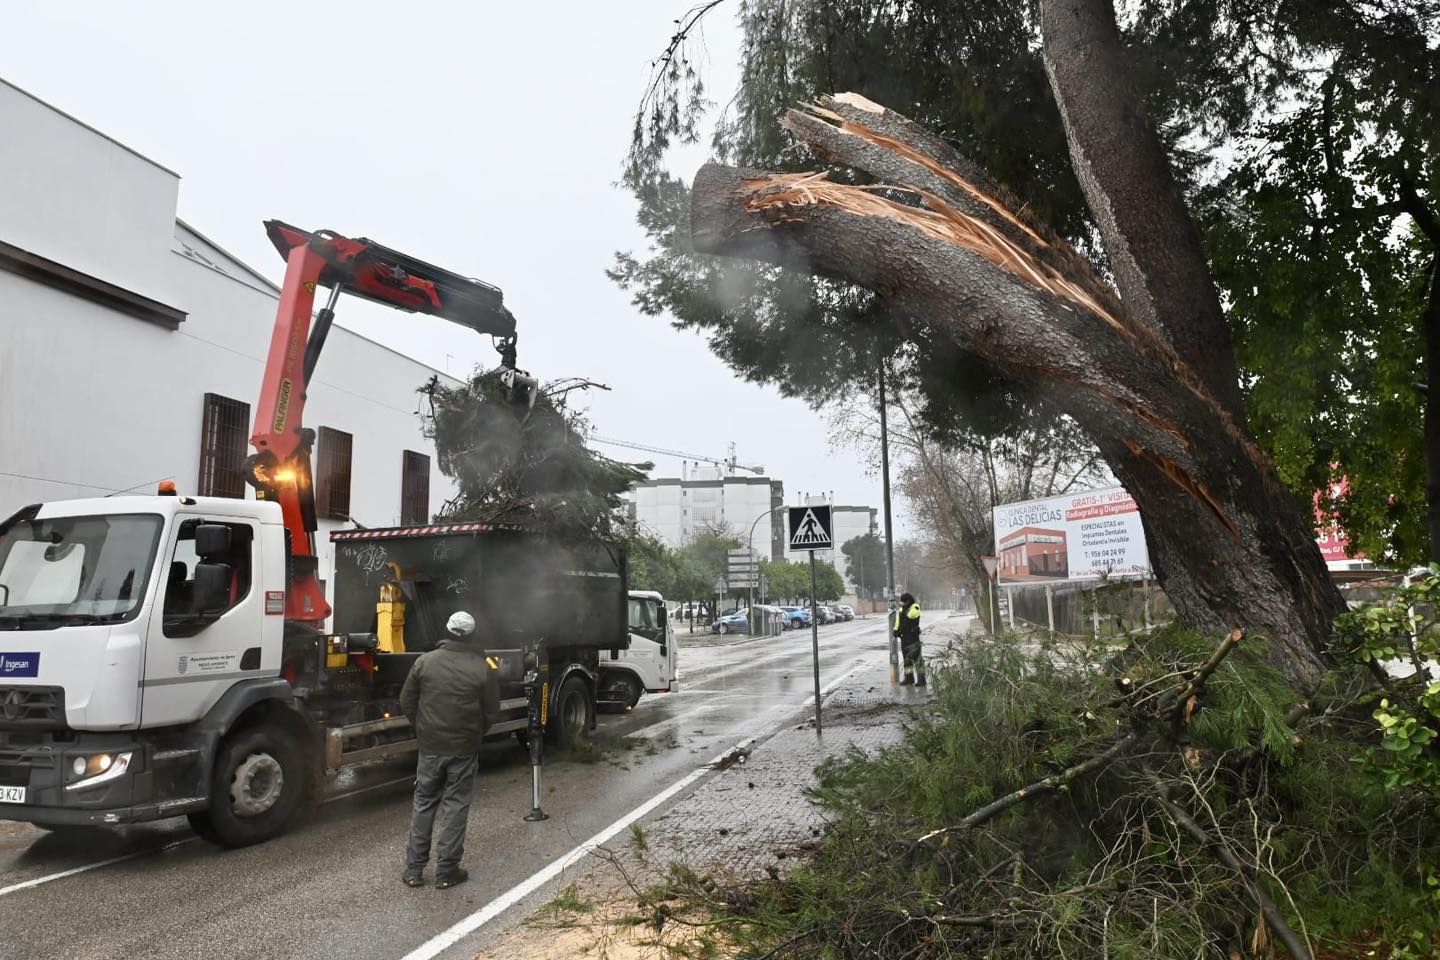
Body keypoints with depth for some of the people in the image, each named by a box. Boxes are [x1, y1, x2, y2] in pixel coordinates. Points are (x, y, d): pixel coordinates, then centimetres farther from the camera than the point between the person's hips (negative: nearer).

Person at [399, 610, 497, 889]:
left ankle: (414, 869, 18)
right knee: (455, 807, 6)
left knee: (424, 805, 14)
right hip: (464, 749, -2)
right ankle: (446, 871, 10)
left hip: (430, 746, 2)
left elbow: (407, 702, 3)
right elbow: (489, 711, -1)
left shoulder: (425, 661, -4)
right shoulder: (481, 668, -7)